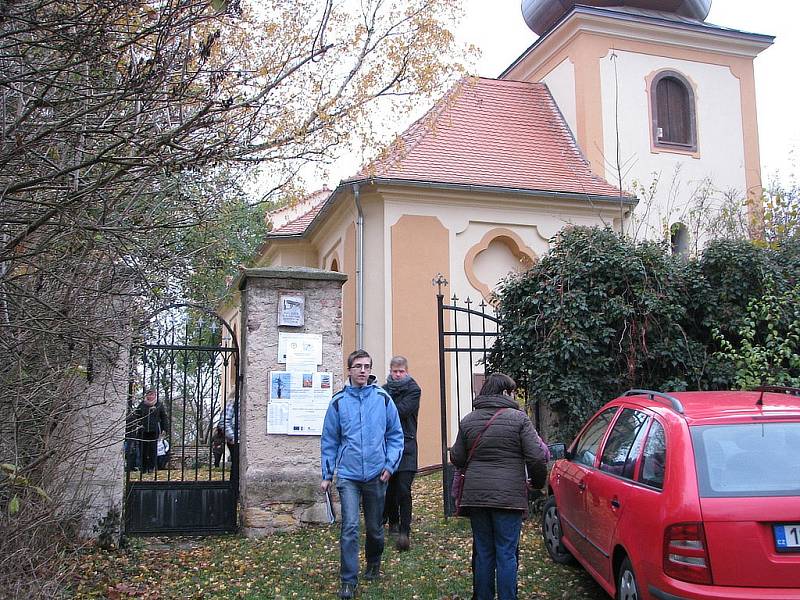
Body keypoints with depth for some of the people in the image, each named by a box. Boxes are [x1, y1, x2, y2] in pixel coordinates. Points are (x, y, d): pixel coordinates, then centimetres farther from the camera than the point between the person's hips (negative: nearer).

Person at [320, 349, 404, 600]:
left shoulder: (383, 398, -1)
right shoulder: (338, 401, -2)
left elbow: (395, 435, 4)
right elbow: (329, 441, 4)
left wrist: (390, 465, -6)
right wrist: (327, 475, 4)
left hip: (376, 475, 1)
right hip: (348, 475, -1)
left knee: (375, 527, 15)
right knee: (350, 528, -10)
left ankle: (373, 564, 40)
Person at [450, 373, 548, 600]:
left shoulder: (468, 420, 6)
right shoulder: (518, 418, -5)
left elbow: (456, 458, 9)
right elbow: (537, 457, -9)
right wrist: (537, 481, 9)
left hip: (475, 495, 4)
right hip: (508, 496, -4)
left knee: (483, 552, 14)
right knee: (506, 554, 3)